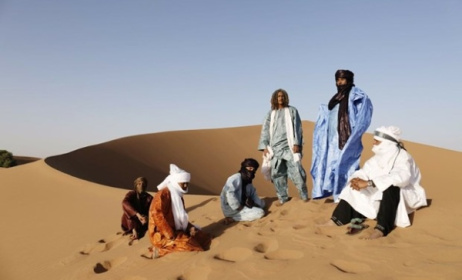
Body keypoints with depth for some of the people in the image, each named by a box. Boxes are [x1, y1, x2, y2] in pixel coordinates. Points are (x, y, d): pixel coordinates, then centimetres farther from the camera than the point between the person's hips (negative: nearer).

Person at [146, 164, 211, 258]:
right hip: (162, 235, -10)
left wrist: (190, 228, 1)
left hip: (176, 231, 10)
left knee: (204, 238, 3)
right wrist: (170, 235, -25)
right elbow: (156, 214, -25)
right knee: (190, 246, -25)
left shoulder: (178, 196, 16)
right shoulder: (164, 194, -13)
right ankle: (161, 251, -12)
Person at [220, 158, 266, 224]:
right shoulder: (235, 178, -20)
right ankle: (232, 218, -12)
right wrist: (239, 207, -22)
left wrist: (251, 201, -12)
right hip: (232, 209, -10)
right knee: (260, 212, -13)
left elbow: (254, 195, 11)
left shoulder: (248, 183, 9)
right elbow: (230, 195, -30)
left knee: (262, 204, 12)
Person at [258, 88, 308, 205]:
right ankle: (283, 198, 8)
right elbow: (265, 130, 12)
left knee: (296, 170, -12)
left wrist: (297, 143, -7)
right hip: (275, 148, 3)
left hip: (290, 146, -2)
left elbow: (297, 128, 4)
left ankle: (304, 196, 0)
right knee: (277, 173, -1)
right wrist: (264, 146, 2)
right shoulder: (270, 114, 16)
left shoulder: (292, 110, 11)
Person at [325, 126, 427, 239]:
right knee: (355, 189, -7)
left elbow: (401, 177, -40)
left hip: (405, 197, -7)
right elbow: (363, 172, -1)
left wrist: (368, 183, -45)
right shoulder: (379, 157, 3)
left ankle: (381, 229, -45)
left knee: (390, 186, -38)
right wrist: (356, 180, -28)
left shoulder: (403, 157, -20)